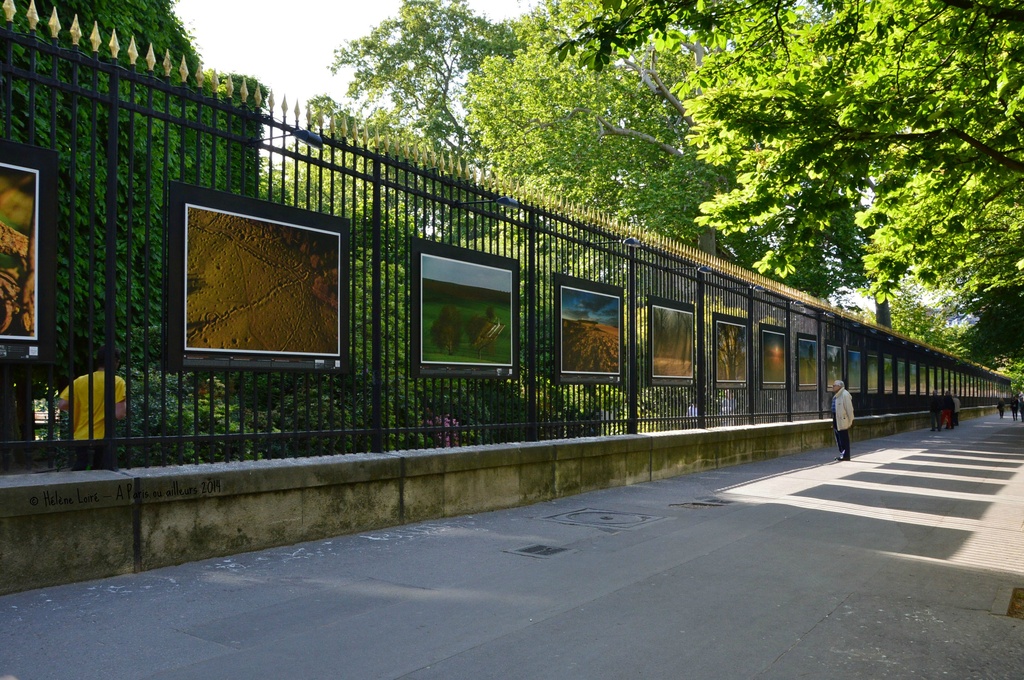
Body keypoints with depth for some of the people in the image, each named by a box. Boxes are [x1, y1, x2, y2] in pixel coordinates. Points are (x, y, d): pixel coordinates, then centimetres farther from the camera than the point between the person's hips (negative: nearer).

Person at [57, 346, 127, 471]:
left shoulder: (80, 381, 5)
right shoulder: (117, 382, -7)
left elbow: (62, 405, -1)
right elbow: (119, 414, -14)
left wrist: (79, 407, 16)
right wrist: (125, 402, 6)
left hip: (81, 439, 4)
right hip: (103, 440, -4)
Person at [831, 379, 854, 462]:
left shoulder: (845, 395, -13)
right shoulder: (836, 395, 16)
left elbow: (849, 409, -14)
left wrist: (850, 421, -14)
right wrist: (833, 422, 20)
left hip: (842, 420, -10)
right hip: (837, 419, 10)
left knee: (844, 439, -5)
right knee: (838, 438, 13)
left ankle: (845, 455, 0)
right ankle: (842, 454, 21)